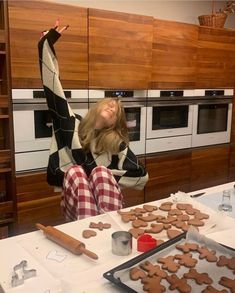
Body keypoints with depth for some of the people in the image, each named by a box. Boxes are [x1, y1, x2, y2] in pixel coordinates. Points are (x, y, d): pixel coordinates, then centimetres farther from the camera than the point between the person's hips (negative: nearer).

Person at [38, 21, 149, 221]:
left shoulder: (117, 144, 5)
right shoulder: (72, 125, 7)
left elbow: (142, 176, 1)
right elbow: (52, 86, 3)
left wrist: (105, 175, -7)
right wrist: (48, 44, 0)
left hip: (105, 197, 0)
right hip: (75, 200, 0)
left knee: (100, 172, -29)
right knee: (75, 170, -29)